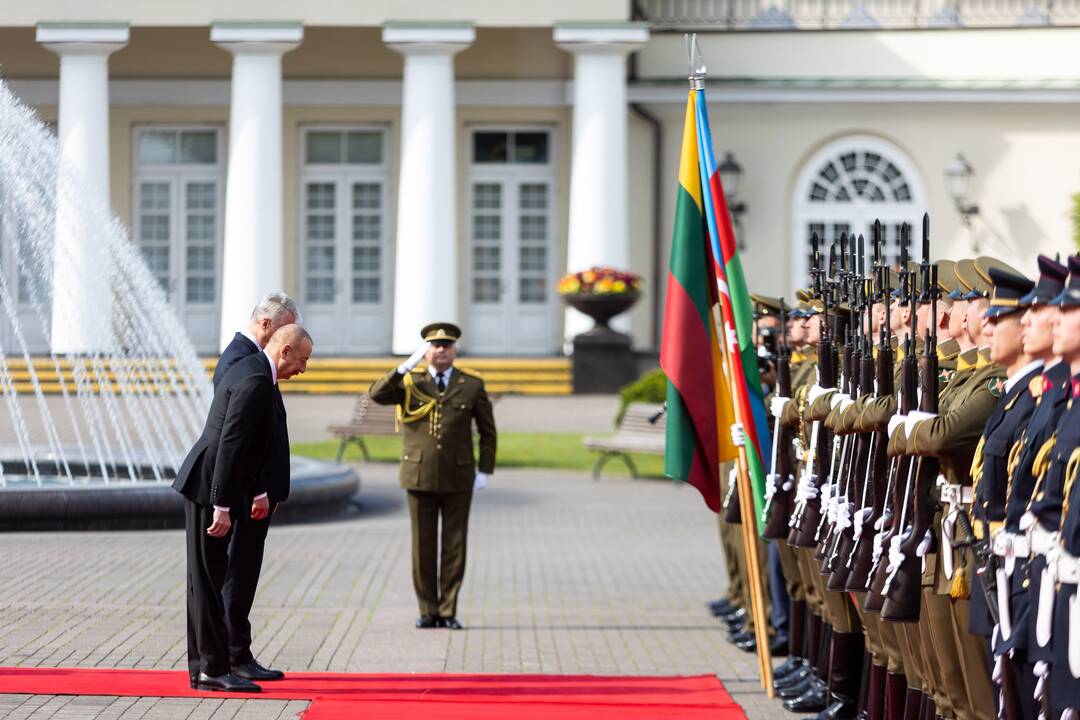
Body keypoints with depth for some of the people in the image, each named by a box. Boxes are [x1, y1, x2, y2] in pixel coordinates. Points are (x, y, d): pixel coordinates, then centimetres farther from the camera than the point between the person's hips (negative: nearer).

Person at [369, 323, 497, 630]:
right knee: (423, 546, 4)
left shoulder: (472, 385, 2)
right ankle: (428, 611, 12)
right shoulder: (409, 382, 1)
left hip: (458, 478, 0)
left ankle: (448, 612, 10)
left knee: (455, 547, 2)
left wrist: (485, 472, 1)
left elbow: (487, 431, 8)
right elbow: (377, 395, -17)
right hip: (420, 476, 0)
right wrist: (406, 366, -25)